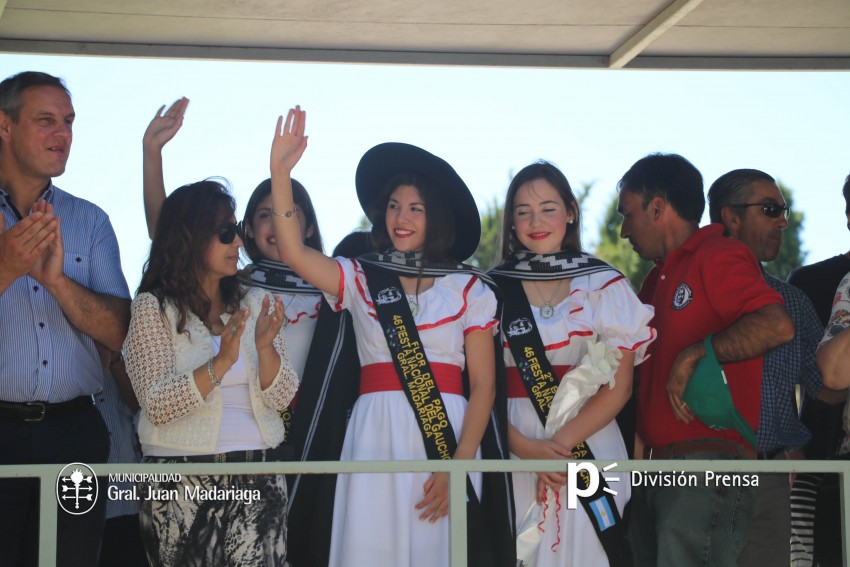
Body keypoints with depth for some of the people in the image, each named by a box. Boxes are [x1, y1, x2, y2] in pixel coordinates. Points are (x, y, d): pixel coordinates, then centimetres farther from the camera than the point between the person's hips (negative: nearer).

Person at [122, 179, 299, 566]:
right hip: (180, 484, -2)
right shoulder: (153, 309, 0)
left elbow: (280, 398, 3)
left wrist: (265, 347, -14)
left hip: (256, 477, 3)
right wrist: (220, 364, -22)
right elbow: (156, 405, -12)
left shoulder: (256, 303, 10)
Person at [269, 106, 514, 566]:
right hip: (376, 441, 1)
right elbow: (292, 252, -8)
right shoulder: (360, 280, 9)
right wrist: (280, 172, -17)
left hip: (448, 435, -1)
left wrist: (459, 464, -9)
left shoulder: (468, 290, 6)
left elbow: (483, 385, 1)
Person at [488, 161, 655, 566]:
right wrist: (525, 447, -15)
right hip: (512, 452, 1)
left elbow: (618, 387, -2)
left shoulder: (604, 285, 2)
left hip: (589, 441, -1)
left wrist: (561, 443, -14)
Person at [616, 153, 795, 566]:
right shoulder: (658, 277, 23)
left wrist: (694, 355, -21)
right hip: (654, 468, 9)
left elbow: (777, 326, -24)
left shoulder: (716, 256, -7)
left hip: (707, 463, -9)